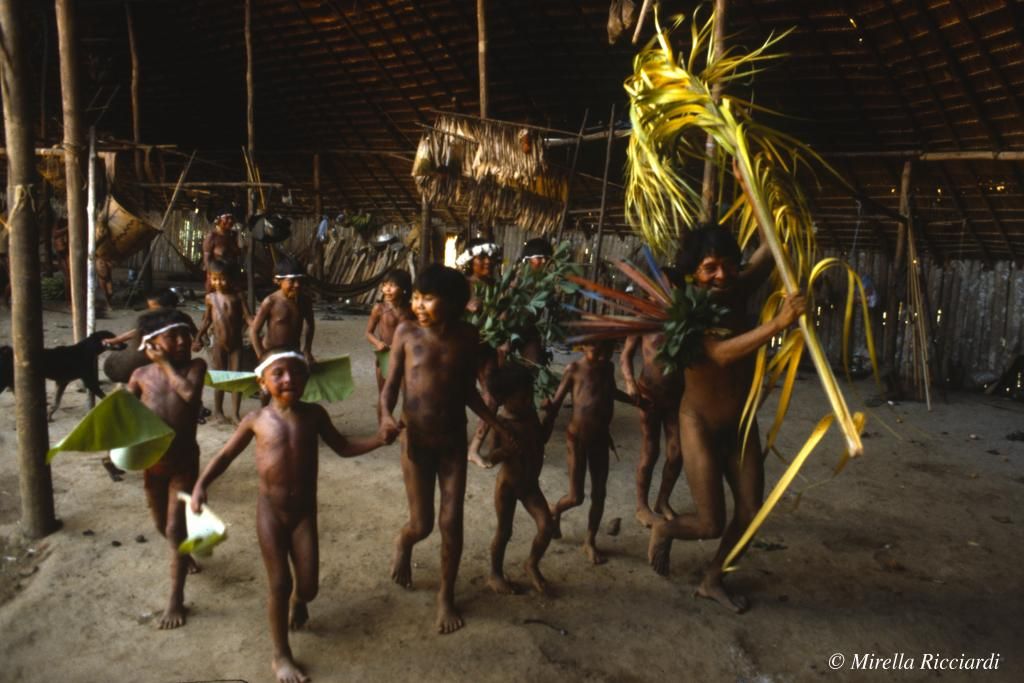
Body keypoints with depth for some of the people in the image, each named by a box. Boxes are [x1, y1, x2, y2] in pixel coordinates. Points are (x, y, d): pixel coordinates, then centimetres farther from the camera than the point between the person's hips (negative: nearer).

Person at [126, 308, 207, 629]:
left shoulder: (195, 366, -6)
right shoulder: (141, 375, -2)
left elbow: (190, 392, -25)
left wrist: (166, 363, -15)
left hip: (184, 460, -3)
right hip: (152, 461, 3)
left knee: (177, 529, -3)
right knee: (163, 526, 20)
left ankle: (176, 599, 10)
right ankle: (185, 555, 52)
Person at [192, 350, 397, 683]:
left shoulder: (314, 414, -2)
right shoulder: (256, 419, -6)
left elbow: (342, 446, 8)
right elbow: (226, 455, 5)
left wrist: (379, 439, -7)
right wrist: (201, 484, -10)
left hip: (305, 510, 1)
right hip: (270, 509, -1)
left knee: (308, 586, 4)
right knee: (280, 584, 1)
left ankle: (297, 602, 45)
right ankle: (282, 656, 21)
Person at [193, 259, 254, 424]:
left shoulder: (237, 297, -3)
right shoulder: (210, 298, 2)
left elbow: (247, 317, -7)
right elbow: (207, 320, 12)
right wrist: (198, 338, 13)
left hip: (236, 343, -1)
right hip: (218, 344, 1)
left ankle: (236, 414, 7)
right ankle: (218, 411, 23)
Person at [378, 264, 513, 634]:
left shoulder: (467, 337, -4)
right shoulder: (407, 332, -9)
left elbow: (468, 390, 7)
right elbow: (391, 384, -5)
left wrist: (497, 425, 1)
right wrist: (386, 414, -24)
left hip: (454, 442, 1)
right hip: (416, 440, -1)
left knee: (452, 523, 4)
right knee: (421, 524, 5)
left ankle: (446, 596, 25)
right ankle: (403, 544, 43)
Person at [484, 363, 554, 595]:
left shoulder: (530, 413, -4)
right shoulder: (500, 423, -22)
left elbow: (542, 439, 11)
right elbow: (491, 457, -25)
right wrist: (511, 448, -41)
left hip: (531, 484, 5)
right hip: (507, 485, -5)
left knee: (546, 527, -6)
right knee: (504, 531, 8)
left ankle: (532, 564, 21)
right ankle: (495, 574, 30)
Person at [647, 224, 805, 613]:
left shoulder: (737, 294, -6)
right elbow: (722, 353, -39)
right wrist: (777, 323, -46)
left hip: (741, 424, 6)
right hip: (700, 424, -6)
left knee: (749, 514, 8)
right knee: (711, 525, -4)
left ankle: (711, 580, 31)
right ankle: (663, 529, 31)